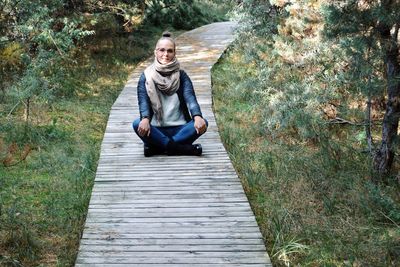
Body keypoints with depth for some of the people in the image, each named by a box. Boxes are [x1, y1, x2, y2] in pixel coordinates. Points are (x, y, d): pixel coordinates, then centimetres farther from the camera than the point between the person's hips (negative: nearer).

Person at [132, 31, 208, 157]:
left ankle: (156, 147, -23)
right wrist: (145, 119, -36)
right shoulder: (146, 76, 2)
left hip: (179, 129, 1)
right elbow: (143, 101, -13)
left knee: (203, 123, -25)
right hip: (156, 129, -1)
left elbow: (190, 98, -12)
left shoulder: (181, 76, 4)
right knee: (137, 124, -31)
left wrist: (197, 117, -33)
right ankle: (185, 149, -27)